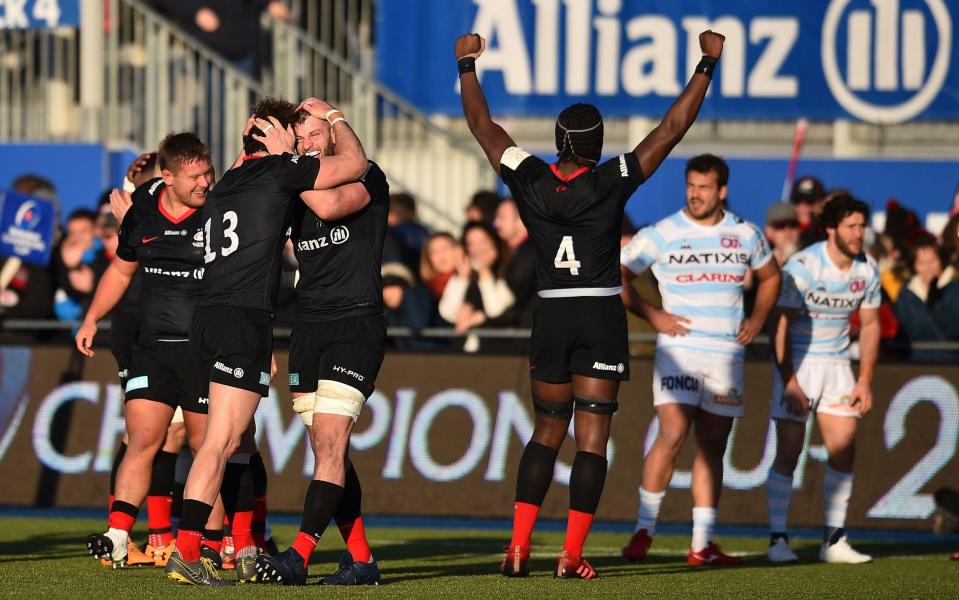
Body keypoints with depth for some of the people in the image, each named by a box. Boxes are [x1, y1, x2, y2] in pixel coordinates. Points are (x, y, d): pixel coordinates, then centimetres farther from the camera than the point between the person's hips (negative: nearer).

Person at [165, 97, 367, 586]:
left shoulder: (228, 183, 20)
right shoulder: (277, 171, -2)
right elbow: (355, 162, 5)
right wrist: (333, 115, 17)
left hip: (209, 318, 8)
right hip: (243, 321, -8)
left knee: (239, 442, 15)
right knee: (222, 442, -11)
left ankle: (246, 552, 18)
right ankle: (185, 554, -17)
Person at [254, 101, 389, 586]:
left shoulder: (368, 177, -3)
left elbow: (330, 205, -22)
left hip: (356, 323, -7)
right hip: (308, 325, 7)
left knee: (329, 442, -14)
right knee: (329, 452, 4)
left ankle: (299, 556, -21)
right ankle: (360, 558, 10)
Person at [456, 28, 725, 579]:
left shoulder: (530, 181, -3)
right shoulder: (611, 183, -10)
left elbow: (482, 125, 9)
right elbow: (673, 129, -7)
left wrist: (467, 64, 21)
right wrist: (708, 64, -1)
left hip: (551, 317, 3)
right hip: (603, 319, -3)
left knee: (547, 432, 14)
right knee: (593, 438, 0)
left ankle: (520, 544, 2)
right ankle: (572, 555, -6)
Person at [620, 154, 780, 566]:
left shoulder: (745, 235, 8)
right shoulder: (661, 234, -2)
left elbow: (769, 276, 25)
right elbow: (617, 275, 1)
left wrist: (757, 319, 10)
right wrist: (650, 314, -8)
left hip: (727, 354, 4)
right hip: (678, 349, -4)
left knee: (713, 447, 5)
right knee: (672, 435, -18)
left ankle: (701, 545, 8)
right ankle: (644, 530, -9)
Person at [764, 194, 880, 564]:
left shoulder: (867, 270, -1)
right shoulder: (802, 266, -18)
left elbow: (869, 325, 10)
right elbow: (779, 325, -16)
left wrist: (865, 379, 3)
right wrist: (789, 381, -20)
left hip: (837, 363, 5)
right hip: (797, 362, -5)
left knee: (844, 452, -2)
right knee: (788, 453, -8)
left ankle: (834, 540, 4)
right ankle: (778, 539, -2)